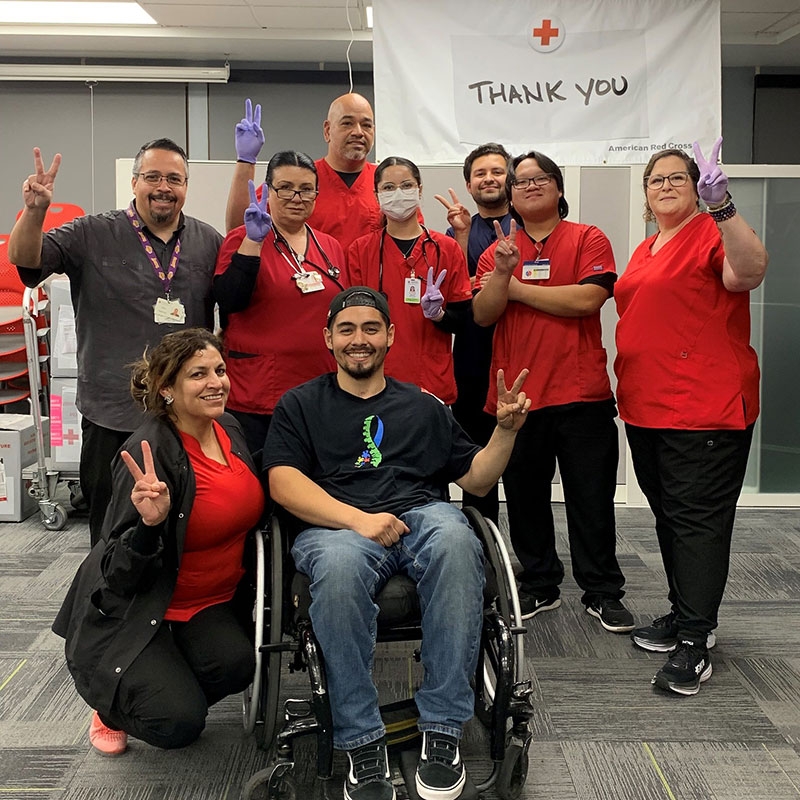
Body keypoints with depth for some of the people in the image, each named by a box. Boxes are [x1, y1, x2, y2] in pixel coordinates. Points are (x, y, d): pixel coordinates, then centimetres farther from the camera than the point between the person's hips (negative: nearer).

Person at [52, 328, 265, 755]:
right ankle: (111, 701, 14)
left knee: (235, 664, -23)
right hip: (132, 610, -6)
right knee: (177, 724, -20)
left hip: (212, 604, 6)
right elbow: (118, 574, -21)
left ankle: (173, 691, 11)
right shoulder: (148, 452, -24)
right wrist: (149, 524, -39)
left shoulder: (228, 428, -2)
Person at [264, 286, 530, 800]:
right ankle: (362, 743, -25)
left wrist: (506, 429, 5)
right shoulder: (300, 405, 18)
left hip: (423, 515, 2)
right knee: (339, 564, -39)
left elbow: (476, 480, 24)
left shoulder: (423, 407, 25)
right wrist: (358, 519, -13)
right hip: (335, 526, -1)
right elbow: (283, 483, 2)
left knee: (456, 540, -36)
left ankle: (443, 730, -27)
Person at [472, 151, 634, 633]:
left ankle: (603, 592, 19)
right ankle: (540, 588, 27)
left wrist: (518, 288, -7)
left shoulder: (588, 240, 2)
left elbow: (588, 298, -14)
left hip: (582, 394, -3)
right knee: (525, 498, 11)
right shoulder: (498, 250, 11)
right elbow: (482, 316, 0)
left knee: (592, 498, 5)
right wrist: (501, 273, -17)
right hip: (515, 395, 3)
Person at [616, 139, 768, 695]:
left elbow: (750, 271, -27)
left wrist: (721, 205, -37)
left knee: (699, 518, -5)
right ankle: (684, 613, 28)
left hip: (705, 408, -8)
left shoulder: (711, 234, -6)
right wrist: (630, 388, 20)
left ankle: (695, 641, 0)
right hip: (647, 406, 9)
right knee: (669, 514, 15)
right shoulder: (644, 251, 17)